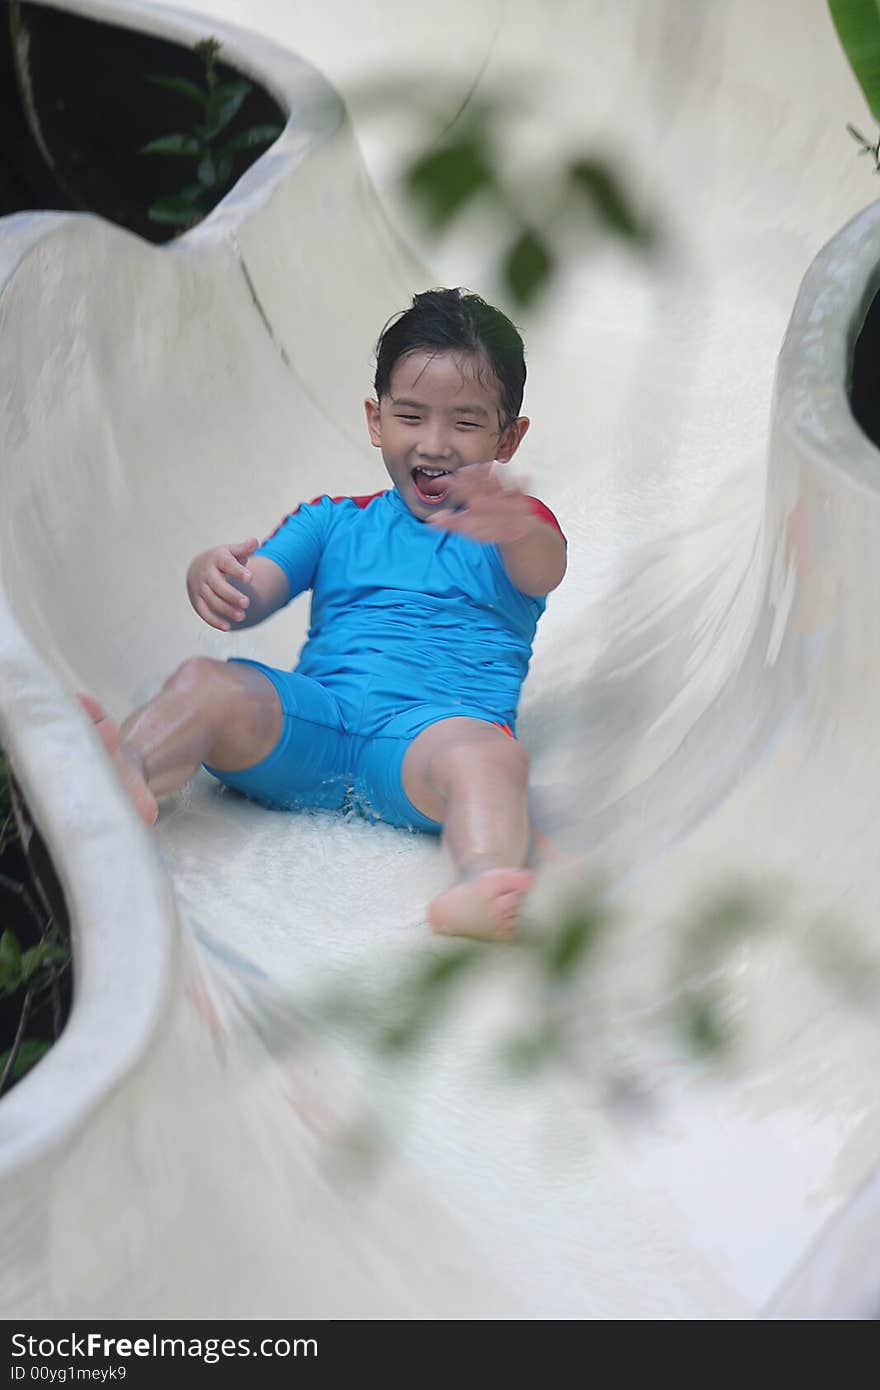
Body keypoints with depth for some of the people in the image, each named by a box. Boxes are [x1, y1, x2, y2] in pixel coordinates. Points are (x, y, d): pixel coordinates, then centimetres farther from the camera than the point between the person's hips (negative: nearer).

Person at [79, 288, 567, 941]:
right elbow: (251, 597, 12)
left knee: (488, 754, -36)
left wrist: (514, 529, -36)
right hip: (314, 724, 3)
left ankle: (483, 880, -65)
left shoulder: (517, 528, 16)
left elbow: (545, 570, -10)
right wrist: (214, 575, -15)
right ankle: (128, 775, -54)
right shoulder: (334, 522, 25)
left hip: (439, 724, -2)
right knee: (205, 682, -24)